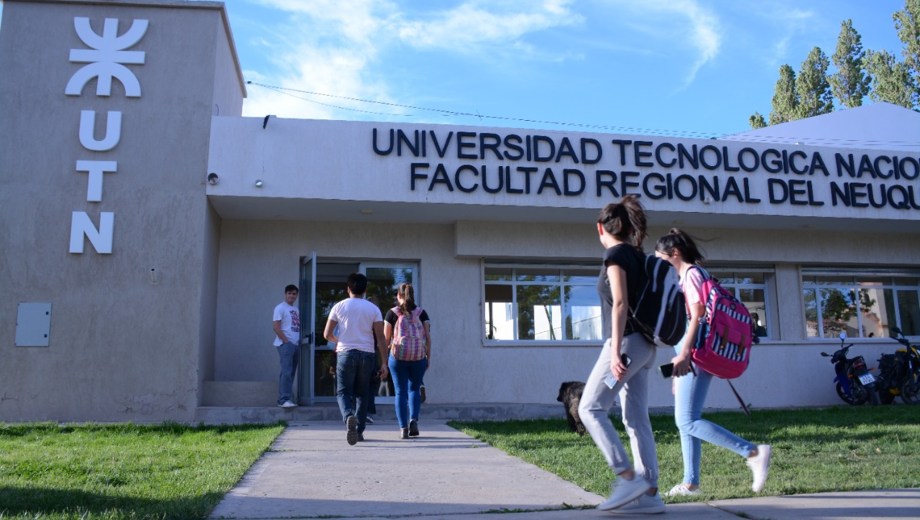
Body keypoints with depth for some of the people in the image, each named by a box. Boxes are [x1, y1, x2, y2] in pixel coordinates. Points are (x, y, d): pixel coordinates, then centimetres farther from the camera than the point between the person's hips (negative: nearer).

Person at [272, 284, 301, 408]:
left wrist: (300, 340, 6)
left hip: (296, 344, 7)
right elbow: (275, 326, -10)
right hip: (285, 344, -7)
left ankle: (283, 399, 11)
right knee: (286, 372, -14)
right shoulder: (280, 308, -2)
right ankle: (284, 399, -15)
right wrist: (286, 341, -14)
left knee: (291, 373, 7)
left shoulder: (296, 310, 20)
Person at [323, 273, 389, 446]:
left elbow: (327, 334, 2)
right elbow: (380, 338, -1)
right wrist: (384, 362, 3)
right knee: (361, 393, 14)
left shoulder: (339, 307, 2)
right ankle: (359, 430, 15)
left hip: (346, 353, -1)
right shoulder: (373, 309, 4)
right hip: (367, 354, 2)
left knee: (344, 391, 2)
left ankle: (349, 417, -27)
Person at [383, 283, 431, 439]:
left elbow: (386, 338, 0)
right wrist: (428, 357, 8)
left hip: (397, 356, -1)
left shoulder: (392, 313, 0)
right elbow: (428, 337, 0)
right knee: (414, 389, 16)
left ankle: (403, 428, 3)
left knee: (400, 391, 5)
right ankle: (414, 420, -2)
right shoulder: (421, 313, 3)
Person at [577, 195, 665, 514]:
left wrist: (615, 351, -22)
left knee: (590, 409, -4)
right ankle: (649, 494, 6)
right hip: (644, 345, 9)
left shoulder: (615, 253, -9)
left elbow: (620, 304, -18)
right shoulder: (638, 256, 16)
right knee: (637, 419, 7)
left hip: (627, 342, -9)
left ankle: (628, 477, -8)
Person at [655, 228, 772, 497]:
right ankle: (691, 482, 14)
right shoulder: (685, 277, 20)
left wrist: (684, 354, -24)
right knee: (684, 420, 10)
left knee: (688, 421, -14)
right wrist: (680, 360, 23)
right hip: (689, 356, 10)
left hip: (695, 354, -10)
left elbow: (697, 317, -18)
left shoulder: (691, 274, -8)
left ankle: (754, 452, -12)